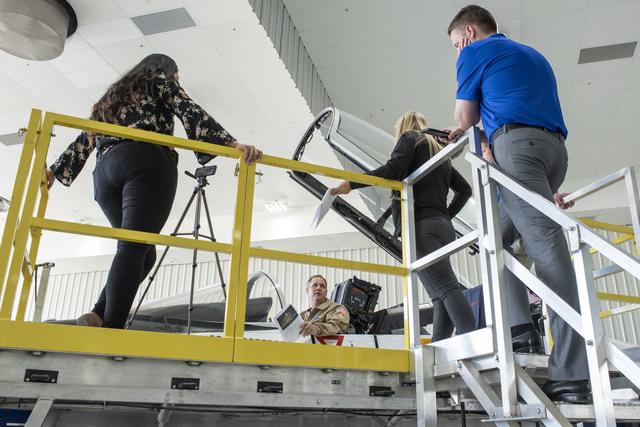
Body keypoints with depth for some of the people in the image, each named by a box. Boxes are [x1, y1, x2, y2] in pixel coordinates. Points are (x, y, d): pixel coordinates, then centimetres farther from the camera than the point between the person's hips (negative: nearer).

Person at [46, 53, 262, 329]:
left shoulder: (113, 95, 38)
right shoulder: (161, 82, 20)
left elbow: (84, 140, 30)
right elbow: (190, 112, 1)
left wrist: (54, 171, 30)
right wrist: (234, 144, -11)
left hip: (105, 171, 6)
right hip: (147, 163, -6)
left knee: (142, 252, 10)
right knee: (134, 249, -17)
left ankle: (98, 317, -8)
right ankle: (111, 328, -31)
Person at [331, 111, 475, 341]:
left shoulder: (410, 137, 10)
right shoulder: (439, 151, 32)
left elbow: (392, 170, -9)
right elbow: (464, 189, 30)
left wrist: (351, 184, -9)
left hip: (422, 225, -8)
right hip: (443, 227, 8)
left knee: (446, 288, -20)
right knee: (441, 296, -3)